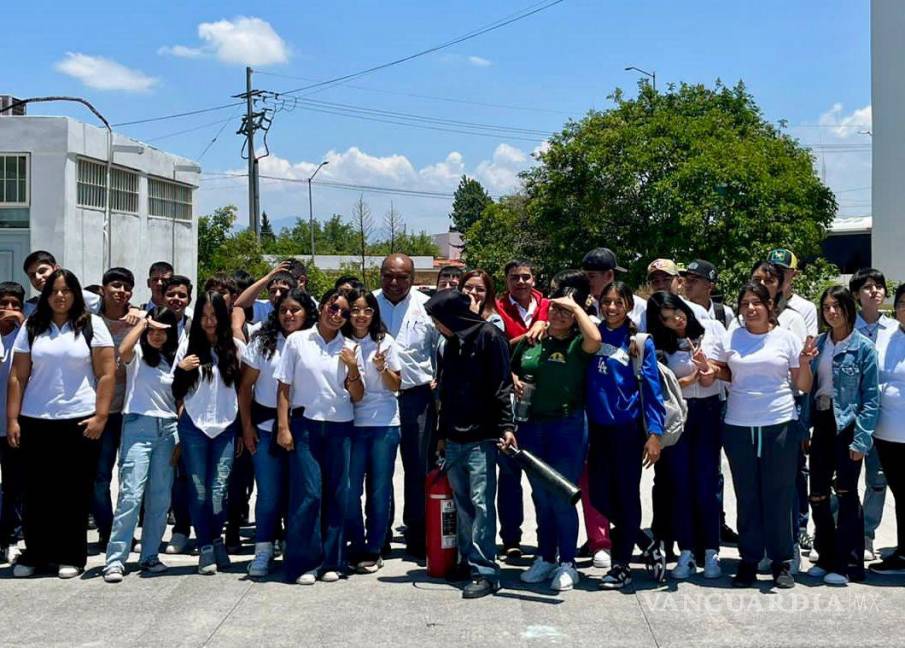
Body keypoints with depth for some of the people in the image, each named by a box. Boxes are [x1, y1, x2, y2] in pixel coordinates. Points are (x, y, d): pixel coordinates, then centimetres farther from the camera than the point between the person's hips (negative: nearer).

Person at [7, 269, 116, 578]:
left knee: (75, 492, 3)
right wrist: (12, 419, 1)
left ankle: (71, 556, 14)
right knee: (37, 490, 7)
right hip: (35, 422, 2)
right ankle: (35, 553, 19)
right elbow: (17, 377, 7)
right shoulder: (32, 327, 9)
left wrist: (100, 416, -8)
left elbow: (106, 374, -2)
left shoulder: (92, 325, 2)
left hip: (79, 421, -2)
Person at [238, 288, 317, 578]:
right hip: (266, 426, 0)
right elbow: (245, 386, 5)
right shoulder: (263, 342, 1)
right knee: (269, 492, 1)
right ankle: (263, 551, 13)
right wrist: (247, 426, 0)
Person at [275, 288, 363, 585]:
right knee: (308, 493, -7)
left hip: (340, 427, 2)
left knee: (337, 494, 3)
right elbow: (284, 387, 3)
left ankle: (331, 561, 13)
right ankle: (304, 563, 3)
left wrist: (353, 369, -8)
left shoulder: (348, 349, 8)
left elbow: (357, 397, 8)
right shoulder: (297, 341, 3)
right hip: (306, 424, -2)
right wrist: (283, 427, -4)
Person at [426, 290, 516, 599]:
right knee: (462, 502, 10)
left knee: (481, 502, -8)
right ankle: (467, 560, 19)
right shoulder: (452, 343, 17)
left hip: (481, 438, -8)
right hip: (454, 439, 8)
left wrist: (506, 426, -18)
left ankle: (485, 569, -6)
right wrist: (443, 434, 23)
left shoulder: (489, 336, -6)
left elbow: (502, 386, -11)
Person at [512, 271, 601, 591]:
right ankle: (545, 557, 26)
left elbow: (595, 338, -28)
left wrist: (576, 306, -16)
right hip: (531, 425, 4)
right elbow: (512, 367, 21)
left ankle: (567, 563, 12)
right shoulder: (532, 339, 8)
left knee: (562, 497, -1)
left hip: (567, 426, -4)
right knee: (541, 496, 13)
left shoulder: (578, 344, -5)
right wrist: (514, 381, -1)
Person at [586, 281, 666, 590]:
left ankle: (621, 566, 17)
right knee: (600, 496, 6)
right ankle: (648, 545, 27)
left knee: (626, 496, 3)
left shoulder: (640, 342, -4)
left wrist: (654, 434, -11)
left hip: (628, 428, -4)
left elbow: (652, 388, -5)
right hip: (598, 427, 4)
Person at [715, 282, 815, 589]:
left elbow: (803, 386, 4)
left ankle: (781, 561, 15)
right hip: (739, 426, 2)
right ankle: (749, 560, 18)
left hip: (779, 425, -1)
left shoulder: (786, 338, 2)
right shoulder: (731, 337, 6)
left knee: (779, 495, 3)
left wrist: (804, 363, -15)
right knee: (747, 496, 8)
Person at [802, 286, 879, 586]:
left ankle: (848, 564, 11)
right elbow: (809, 387, 10)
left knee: (846, 493, 1)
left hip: (847, 425, -5)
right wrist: (803, 429, 4)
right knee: (818, 495, 9)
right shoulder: (819, 344, 9)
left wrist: (861, 439, -14)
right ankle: (827, 558, 23)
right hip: (822, 424, 5)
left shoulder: (863, 347, -7)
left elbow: (871, 397, -9)